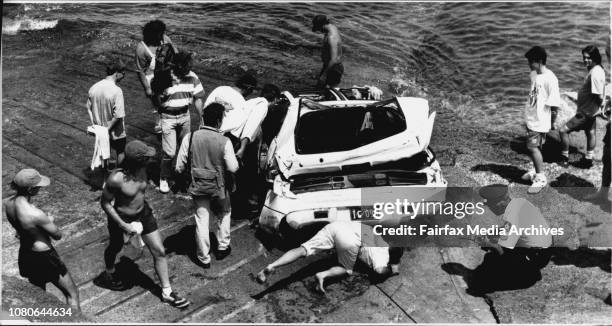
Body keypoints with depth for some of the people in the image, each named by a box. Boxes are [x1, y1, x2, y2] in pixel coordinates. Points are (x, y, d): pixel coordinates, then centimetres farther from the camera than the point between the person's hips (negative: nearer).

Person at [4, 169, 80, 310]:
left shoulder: (6, 203, -11)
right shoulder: (36, 215, -34)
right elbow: (58, 235, -18)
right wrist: (50, 221, 1)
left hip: (24, 254, 8)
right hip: (44, 256, -8)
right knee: (72, 293, 9)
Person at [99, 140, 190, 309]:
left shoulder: (142, 170, -15)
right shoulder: (116, 179, -34)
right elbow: (105, 203, -23)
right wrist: (124, 225, -23)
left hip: (143, 213, 5)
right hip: (121, 218, -5)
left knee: (159, 252, 5)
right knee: (115, 247, 25)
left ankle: (167, 292, 18)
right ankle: (109, 274, 58)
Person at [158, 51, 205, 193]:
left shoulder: (192, 77, -6)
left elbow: (198, 99, 4)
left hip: (185, 116, 4)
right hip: (168, 117, -4)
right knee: (169, 152, -5)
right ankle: (163, 179, 14)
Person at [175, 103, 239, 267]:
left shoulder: (190, 138, -12)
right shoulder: (224, 141, -19)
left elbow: (179, 166, -8)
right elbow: (233, 168, -14)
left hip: (198, 186, 1)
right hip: (218, 186, -1)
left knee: (202, 220, 11)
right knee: (223, 215, 26)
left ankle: (204, 258, 20)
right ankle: (222, 247, 36)